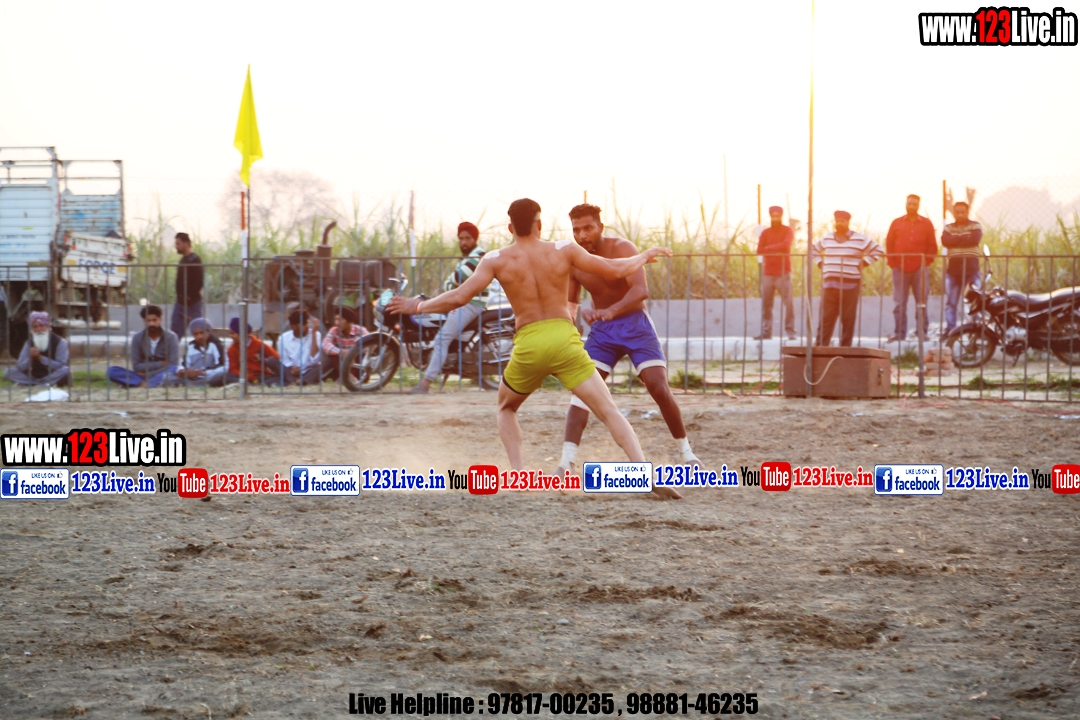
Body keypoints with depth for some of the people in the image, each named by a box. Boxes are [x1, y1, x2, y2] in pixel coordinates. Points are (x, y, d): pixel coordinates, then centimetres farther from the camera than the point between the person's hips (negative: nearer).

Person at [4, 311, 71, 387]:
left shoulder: (60, 342, -9)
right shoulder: (29, 343, 1)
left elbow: (60, 366, -20)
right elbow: (20, 367, -5)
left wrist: (40, 357, -26)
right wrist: (30, 358, -27)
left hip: (54, 377, -3)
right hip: (34, 377, 3)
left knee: (65, 370, -35)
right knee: (10, 372, -15)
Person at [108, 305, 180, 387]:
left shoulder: (171, 337, -6)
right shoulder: (137, 338, -1)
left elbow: (173, 365, -12)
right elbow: (136, 366, -4)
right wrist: (161, 364, -11)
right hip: (144, 375, 3)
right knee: (112, 370, -21)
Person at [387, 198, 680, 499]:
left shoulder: (497, 260, 1)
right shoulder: (563, 250, 2)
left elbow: (459, 297, -5)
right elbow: (615, 270, 5)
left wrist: (417, 306, 10)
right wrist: (646, 255, 24)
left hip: (528, 346, 0)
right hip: (564, 339, 0)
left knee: (506, 409, 27)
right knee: (609, 412, -1)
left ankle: (518, 473, 9)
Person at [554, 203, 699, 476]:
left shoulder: (622, 249, -19)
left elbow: (641, 290, -32)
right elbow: (570, 302, 10)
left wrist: (611, 311, -48)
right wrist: (577, 314, -14)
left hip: (635, 324, -3)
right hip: (601, 330, 3)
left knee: (659, 388, -12)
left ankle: (686, 451, 7)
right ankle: (567, 461, -18)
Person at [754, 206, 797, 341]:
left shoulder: (787, 231, 3)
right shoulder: (765, 232, 13)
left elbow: (786, 245, -15)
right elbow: (760, 250, 2)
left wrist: (769, 248, -7)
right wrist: (777, 249, -9)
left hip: (783, 272, -4)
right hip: (768, 272, 4)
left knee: (788, 302, -10)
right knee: (766, 303, 2)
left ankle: (790, 331, -10)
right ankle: (766, 332, 6)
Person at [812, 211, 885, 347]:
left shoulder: (860, 239, 2)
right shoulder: (827, 239, 13)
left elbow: (877, 251, 5)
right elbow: (813, 251, 28)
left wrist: (862, 264, -3)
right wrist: (820, 264, 12)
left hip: (850, 285, -3)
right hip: (830, 284, 3)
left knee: (848, 318, -2)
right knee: (826, 317, -3)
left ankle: (845, 347, 2)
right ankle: (821, 345, -4)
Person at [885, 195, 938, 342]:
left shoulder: (926, 224, 8)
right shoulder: (897, 223, 10)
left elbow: (933, 246, 7)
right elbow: (889, 244, 8)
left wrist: (926, 262, -4)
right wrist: (893, 263, -2)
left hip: (919, 269, -1)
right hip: (900, 269, 1)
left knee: (921, 303, -1)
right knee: (899, 303, 0)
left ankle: (922, 332, 3)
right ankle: (899, 333, 2)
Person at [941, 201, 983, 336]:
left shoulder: (975, 226, 5)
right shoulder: (948, 228, 11)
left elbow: (975, 239, -15)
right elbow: (945, 241, -9)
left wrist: (956, 239, -8)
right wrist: (965, 237, -9)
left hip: (972, 267, -3)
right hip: (953, 267, 3)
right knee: (950, 303, 2)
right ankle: (950, 329, 6)